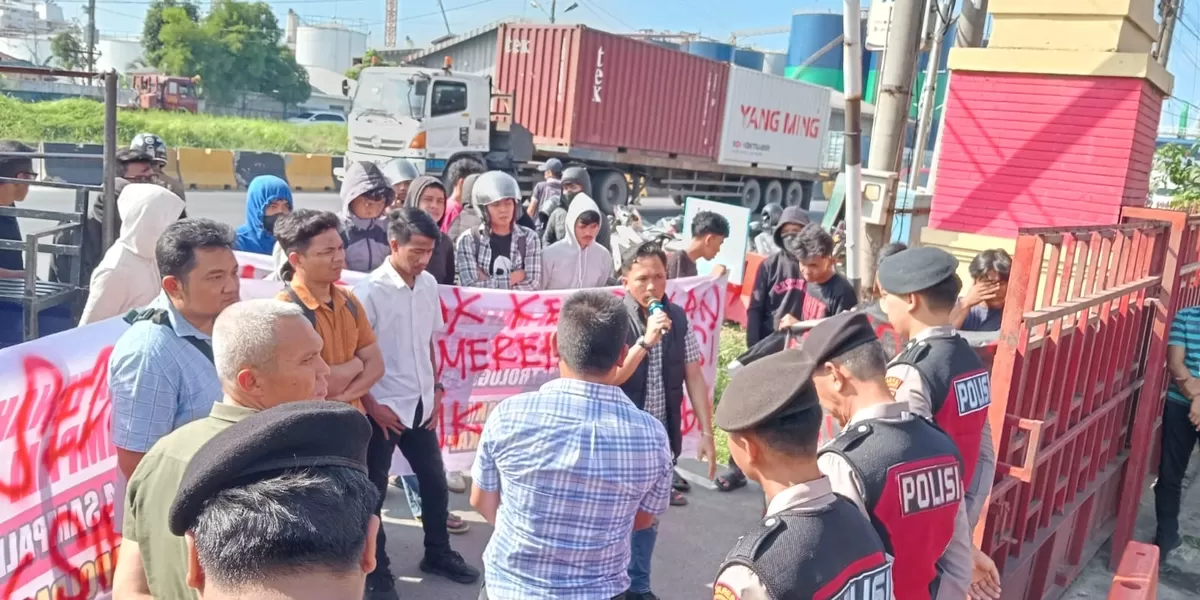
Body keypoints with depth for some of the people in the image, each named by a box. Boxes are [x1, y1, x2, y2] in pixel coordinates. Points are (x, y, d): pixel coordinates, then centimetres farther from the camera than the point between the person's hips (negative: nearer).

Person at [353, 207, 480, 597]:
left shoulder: (428, 284, 2)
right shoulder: (369, 292, -16)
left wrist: (436, 389, 10)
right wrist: (371, 405, -12)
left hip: (421, 404, 6)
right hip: (383, 408, -6)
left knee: (435, 482, 16)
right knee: (373, 490, 8)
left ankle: (437, 553, 36)